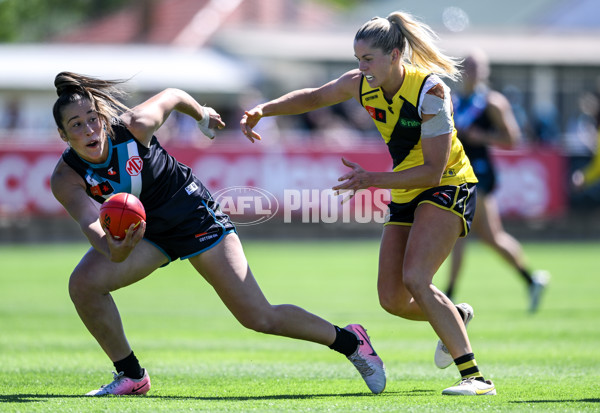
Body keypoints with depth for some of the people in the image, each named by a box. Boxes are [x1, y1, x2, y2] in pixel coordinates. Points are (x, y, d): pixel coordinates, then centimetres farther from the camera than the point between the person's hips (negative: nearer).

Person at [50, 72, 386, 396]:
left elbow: (172, 96, -6)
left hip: (192, 212, -3)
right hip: (141, 232, 3)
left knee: (259, 317, -8)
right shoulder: (66, 178, -23)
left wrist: (203, 116, 14)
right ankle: (131, 376, -3)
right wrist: (112, 250, -62)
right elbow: (90, 221, -40)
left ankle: (349, 341, 14)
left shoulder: (134, 126, -27)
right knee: (83, 283, -21)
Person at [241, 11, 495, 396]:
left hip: (448, 187, -7)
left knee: (414, 280, -26)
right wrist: (263, 110, -2)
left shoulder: (430, 91, -26)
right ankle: (455, 317, 33)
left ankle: (475, 377, -24)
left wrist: (370, 180, -32)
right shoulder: (361, 84, -7)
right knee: (393, 299, 0)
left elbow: (433, 171, -27)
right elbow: (314, 97, 12)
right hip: (405, 194, 7)